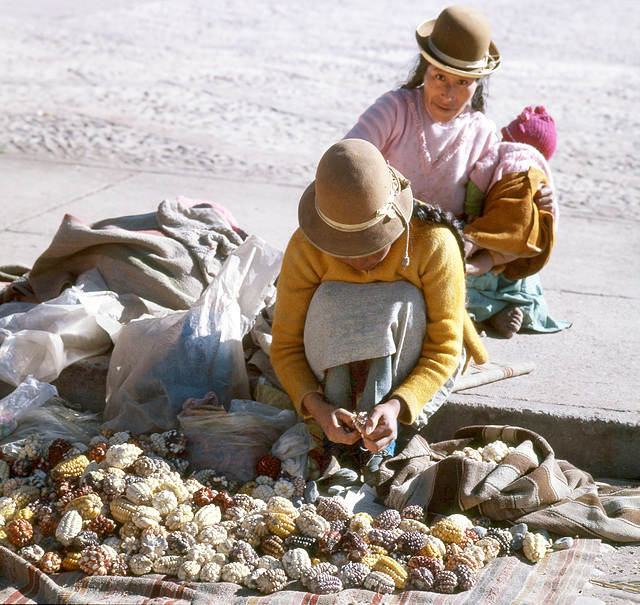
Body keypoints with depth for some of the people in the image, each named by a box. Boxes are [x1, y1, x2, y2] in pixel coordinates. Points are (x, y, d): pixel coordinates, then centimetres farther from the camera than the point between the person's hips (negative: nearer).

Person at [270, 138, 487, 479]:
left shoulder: (435, 244, -27)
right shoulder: (305, 249, -23)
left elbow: (445, 348, -23)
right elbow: (285, 345, -17)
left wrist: (396, 406, -40)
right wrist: (316, 406, -37)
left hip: (410, 370, -1)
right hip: (338, 367, 1)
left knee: (400, 302, -32)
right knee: (330, 301, -31)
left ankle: (375, 440, -23)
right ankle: (337, 436, -21)